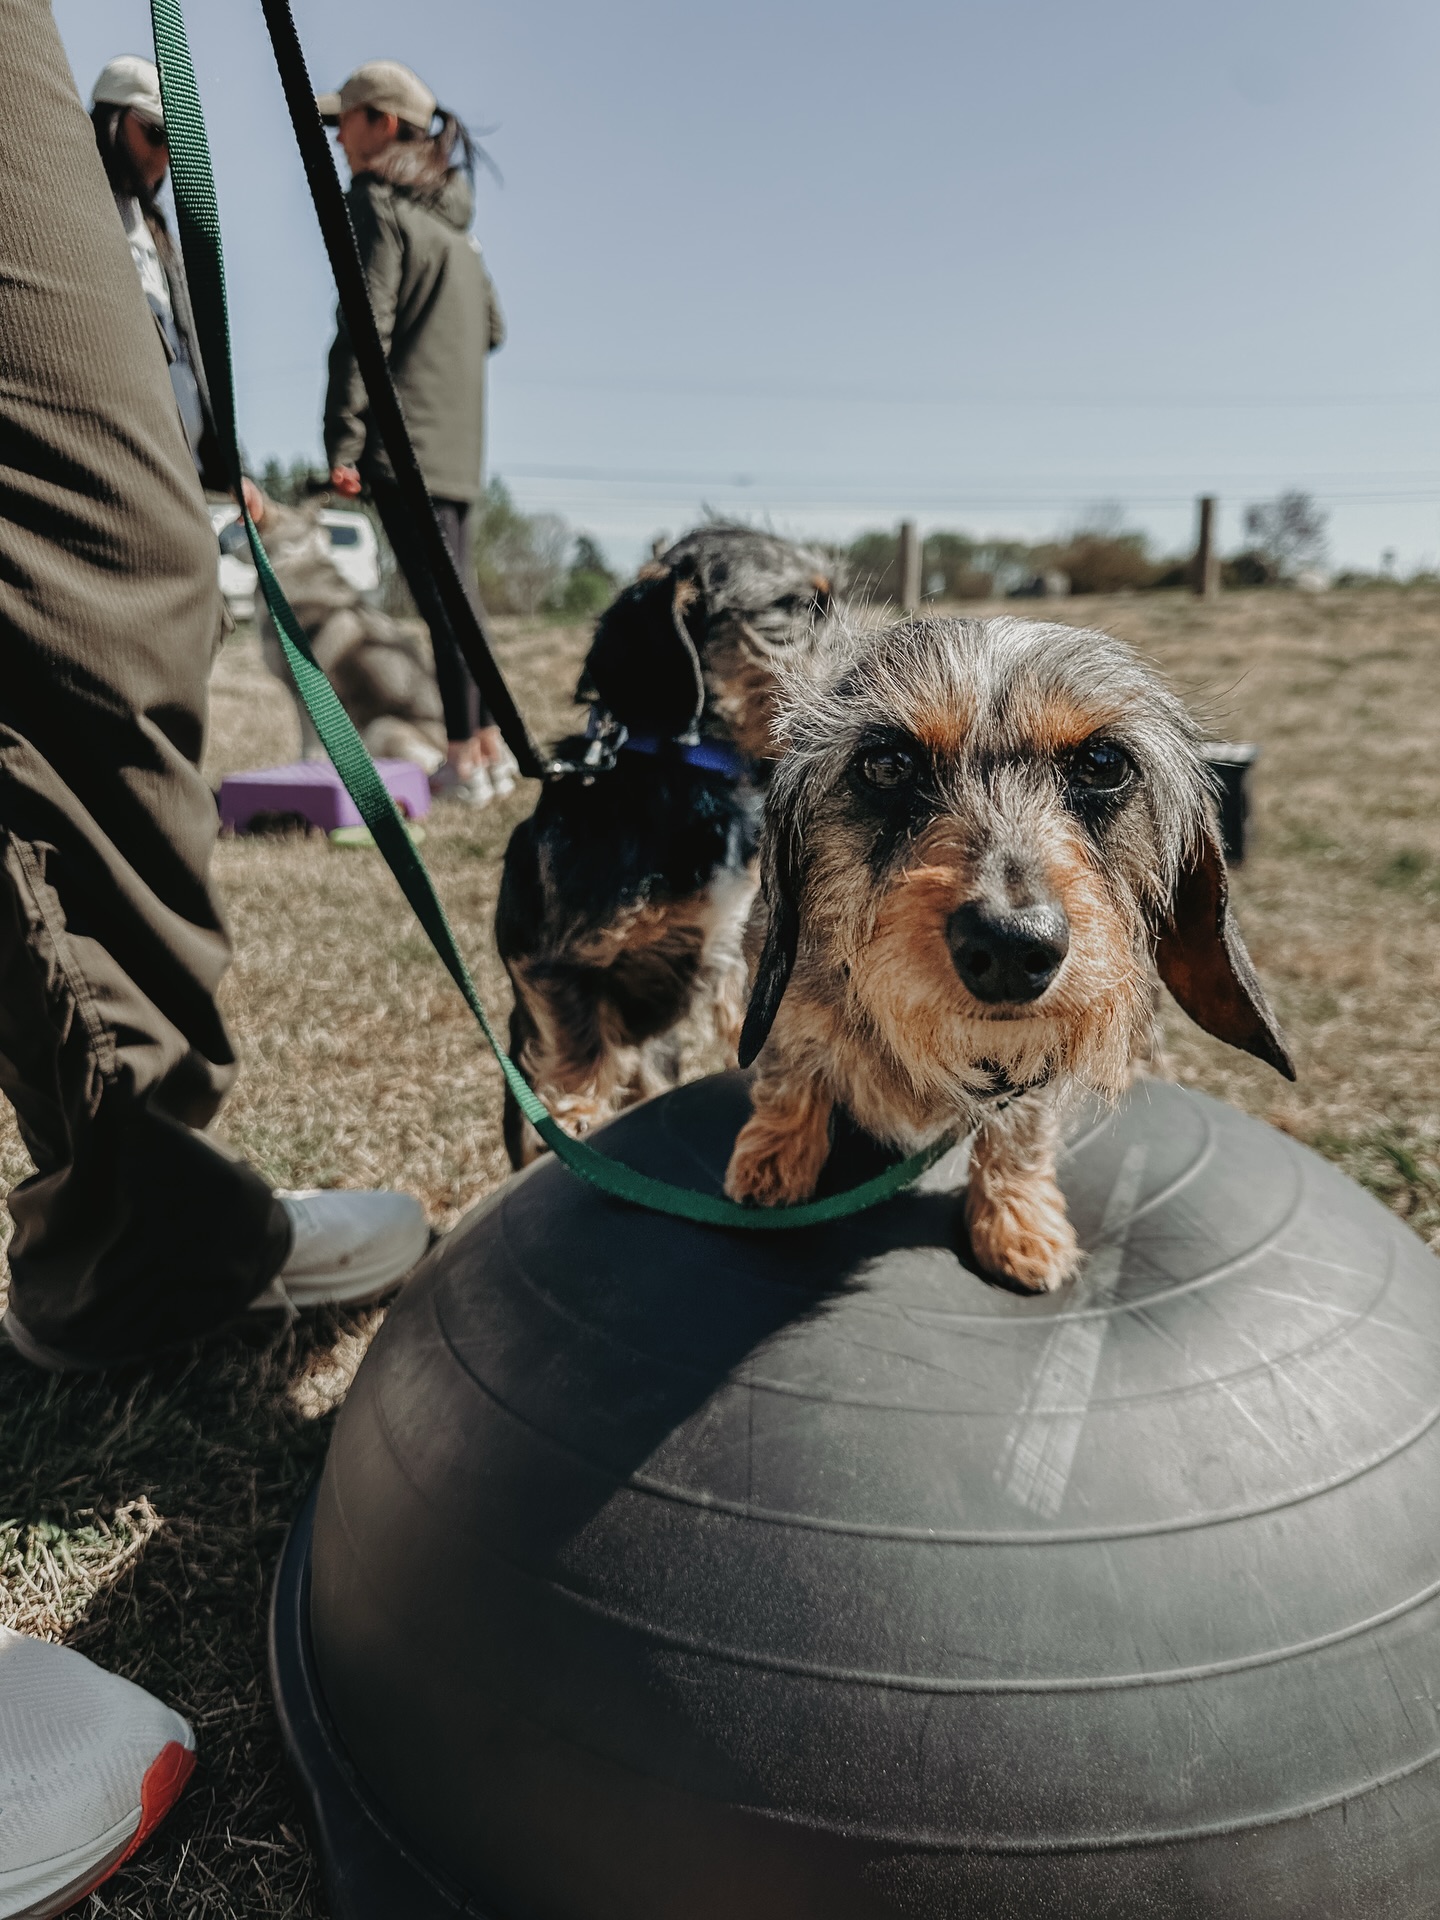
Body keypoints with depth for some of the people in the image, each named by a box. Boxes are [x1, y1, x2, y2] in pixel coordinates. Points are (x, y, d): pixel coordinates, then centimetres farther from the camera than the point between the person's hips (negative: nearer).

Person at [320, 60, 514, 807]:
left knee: (440, 597, -9)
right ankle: (489, 746, 15)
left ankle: (464, 760, -8)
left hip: (404, 437, -9)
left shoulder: (377, 204, -5)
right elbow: (491, 327, 26)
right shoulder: (449, 217, 21)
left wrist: (342, 443, -16)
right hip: (457, 440, 9)